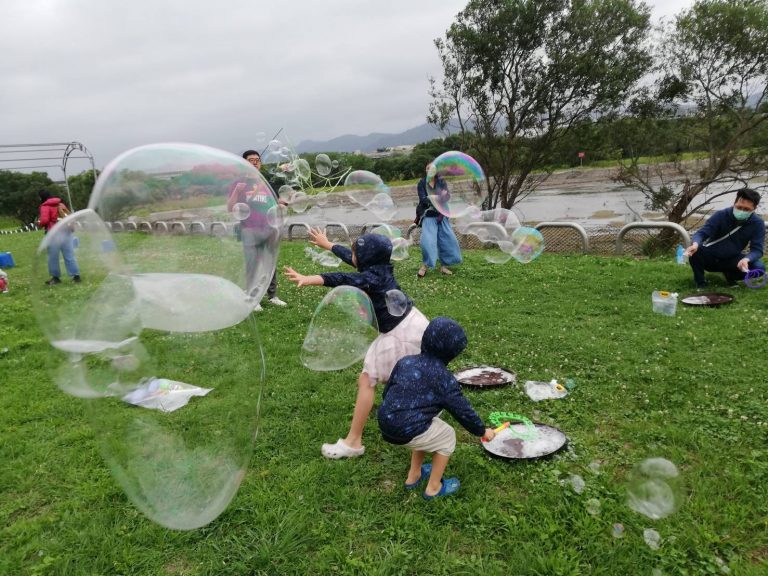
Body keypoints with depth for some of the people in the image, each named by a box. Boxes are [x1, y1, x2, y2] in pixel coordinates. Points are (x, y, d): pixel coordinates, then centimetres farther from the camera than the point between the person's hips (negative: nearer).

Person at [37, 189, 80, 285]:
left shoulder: (45, 206, -3)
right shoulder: (60, 203, 17)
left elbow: (44, 220, -12)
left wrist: (39, 223, 7)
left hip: (54, 233, -6)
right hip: (66, 230, 6)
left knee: (53, 256, 4)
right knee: (69, 255, 5)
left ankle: (56, 277, 10)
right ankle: (76, 275, 2)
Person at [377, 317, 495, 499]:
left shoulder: (405, 361, 10)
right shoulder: (444, 378, -6)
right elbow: (463, 410, 0)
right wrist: (483, 431, 17)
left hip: (385, 422, 7)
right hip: (407, 432, -7)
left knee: (428, 429, 31)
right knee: (447, 436, 18)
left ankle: (413, 476, 42)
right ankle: (433, 487, 28)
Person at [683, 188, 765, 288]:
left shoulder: (758, 223, -12)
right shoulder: (721, 215, -17)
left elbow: (757, 249, -15)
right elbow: (702, 233, -24)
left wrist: (746, 259, -39)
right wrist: (695, 244, -49)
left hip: (731, 260, 2)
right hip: (710, 258, -1)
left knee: (759, 268, -24)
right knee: (695, 250, -34)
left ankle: (730, 275, 8)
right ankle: (700, 281, -8)